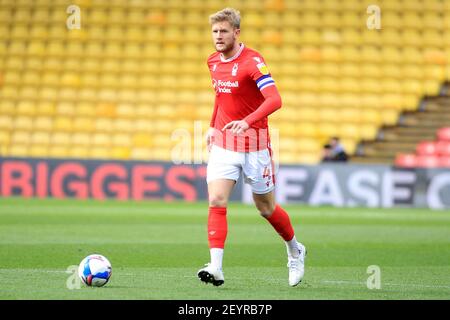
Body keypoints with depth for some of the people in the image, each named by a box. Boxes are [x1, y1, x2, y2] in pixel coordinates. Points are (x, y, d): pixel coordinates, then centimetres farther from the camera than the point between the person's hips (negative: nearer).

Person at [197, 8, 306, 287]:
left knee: (266, 208, 8)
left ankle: (295, 251, 34)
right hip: (222, 142, 5)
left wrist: (247, 122, -41)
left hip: (254, 143, -5)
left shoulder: (252, 61, -16)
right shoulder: (214, 62, 6)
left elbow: (274, 100, -28)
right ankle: (216, 268, -19)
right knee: (216, 201, -14)